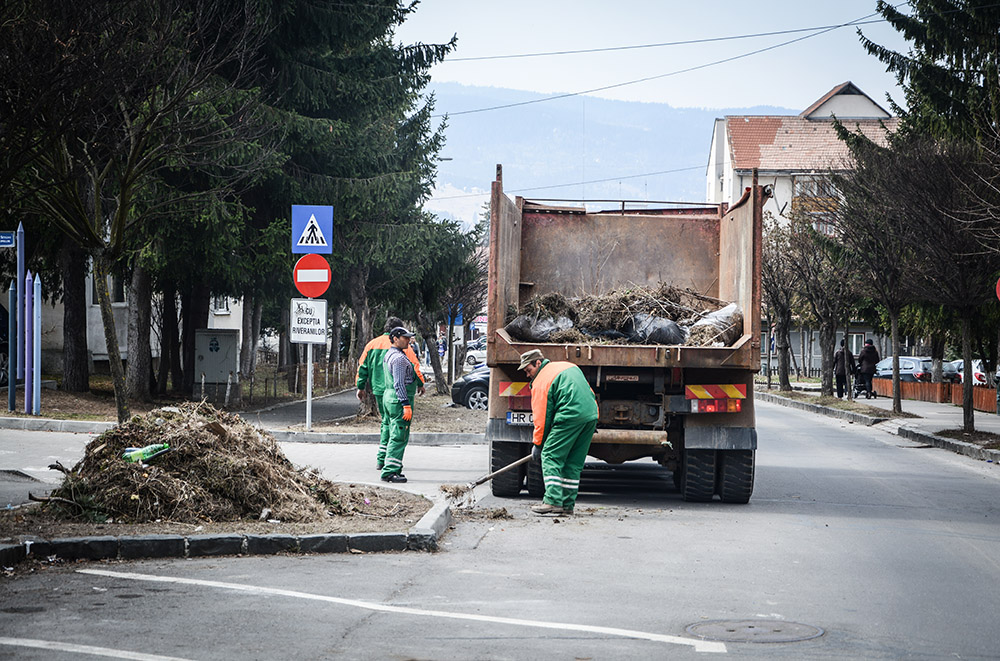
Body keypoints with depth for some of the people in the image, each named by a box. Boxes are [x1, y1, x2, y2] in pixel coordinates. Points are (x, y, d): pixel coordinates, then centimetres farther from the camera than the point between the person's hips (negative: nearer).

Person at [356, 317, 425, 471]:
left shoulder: (372, 344, 10)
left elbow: (363, 367, 12)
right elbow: (413, 366, -4)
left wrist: (360, 387, 18)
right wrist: (420, 383, 8)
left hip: (378, 389, 5)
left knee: (385, 420, 18)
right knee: (391, 423, -1)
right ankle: (381, 459, -6)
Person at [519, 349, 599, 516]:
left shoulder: (540, 382, 0)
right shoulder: (570, 367, 24)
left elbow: (541, 416, -1)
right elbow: (590, 393, 27)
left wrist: (537, 444, 7)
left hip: (571, 416, -8)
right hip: (591, 416, 8)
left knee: (550, 457, -3)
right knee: (574, 463, 13)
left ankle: (552, 501, -13)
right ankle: (568, 504, 12)